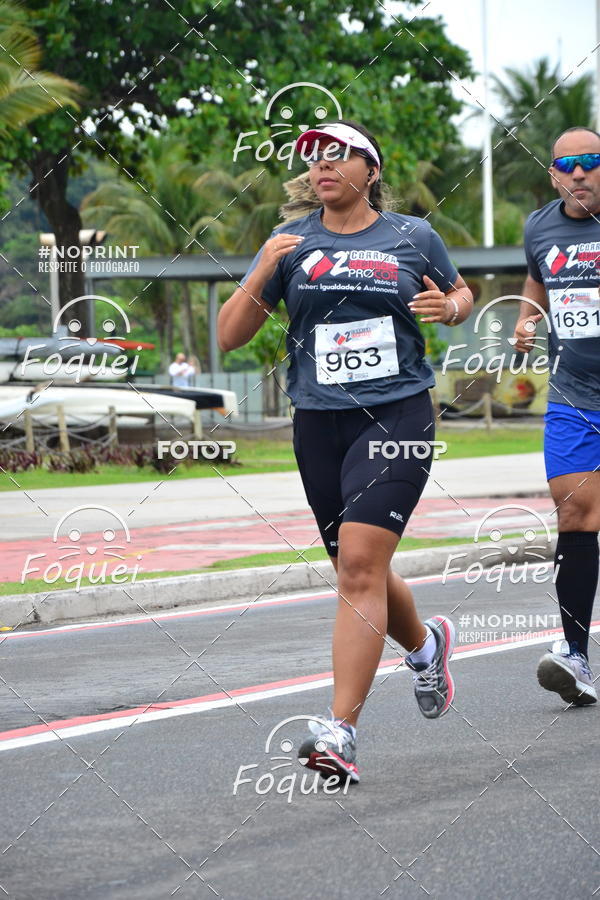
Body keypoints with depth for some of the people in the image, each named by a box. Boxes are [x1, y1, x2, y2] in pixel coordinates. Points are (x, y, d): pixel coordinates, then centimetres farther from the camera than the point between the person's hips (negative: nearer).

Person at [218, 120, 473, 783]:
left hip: (397, 414, -3)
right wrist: (262, 274, -12)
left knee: (360, 565, -18)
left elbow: (461, 294, 23)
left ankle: (341, 730, -20)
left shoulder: (414, 238, 6)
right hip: (319, 424, 3)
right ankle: (425, 644, 46)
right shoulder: (290, 243, 7)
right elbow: (229, 337, 4)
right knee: (359, 573, 12)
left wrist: (449, 307, -1)